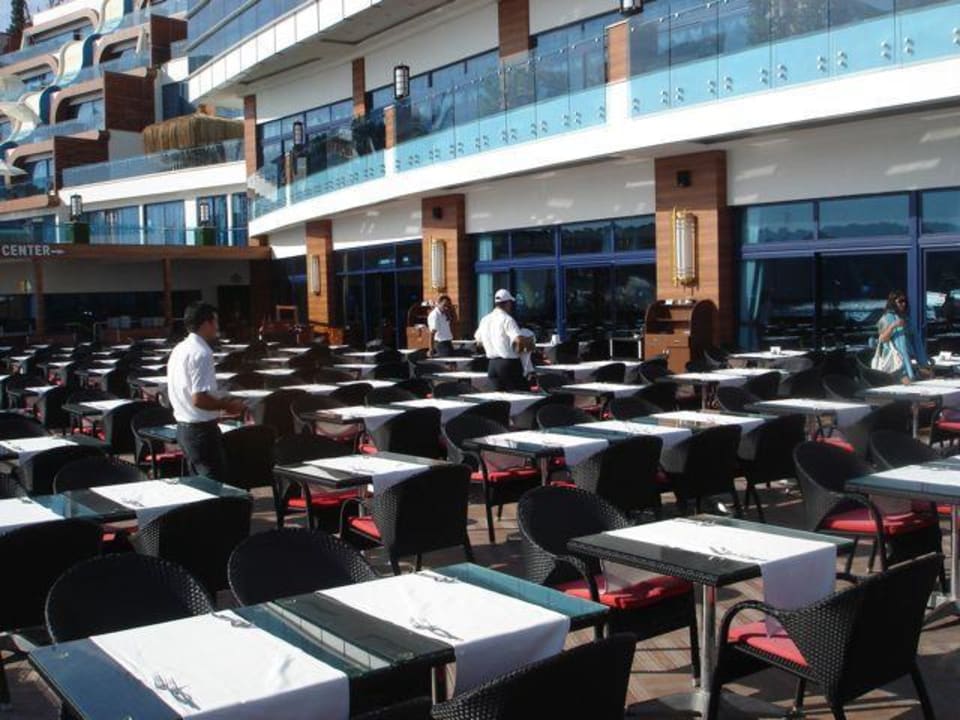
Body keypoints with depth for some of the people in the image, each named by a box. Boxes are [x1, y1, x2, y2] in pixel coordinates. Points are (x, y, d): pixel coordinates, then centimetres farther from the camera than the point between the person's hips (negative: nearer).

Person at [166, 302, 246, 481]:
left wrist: (222, 399, 16)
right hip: (202, 429, -10)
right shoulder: (201, 353, -18)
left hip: (183, 427, 10)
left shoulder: (179, 350, 12)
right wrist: (227, 405, -11)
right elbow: (199, 399, -25)